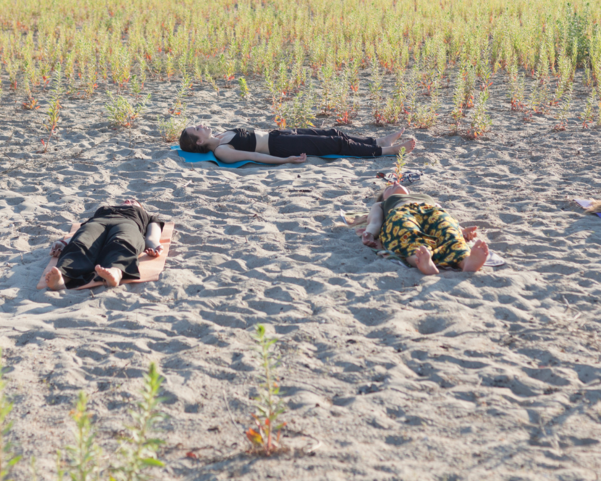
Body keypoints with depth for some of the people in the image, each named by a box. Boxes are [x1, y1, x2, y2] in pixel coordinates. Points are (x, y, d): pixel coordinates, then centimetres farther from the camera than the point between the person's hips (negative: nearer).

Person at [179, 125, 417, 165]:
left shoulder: (222, 136, 11)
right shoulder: (221, 151, -17)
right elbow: (252, 156, -22)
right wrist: (285, 160, -26)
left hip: (276, 135, 9)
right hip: (280, 145, -9)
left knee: (332, 134, 8)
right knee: (336, 144, -6)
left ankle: (380, 141, 18)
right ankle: (386, 151, 4)